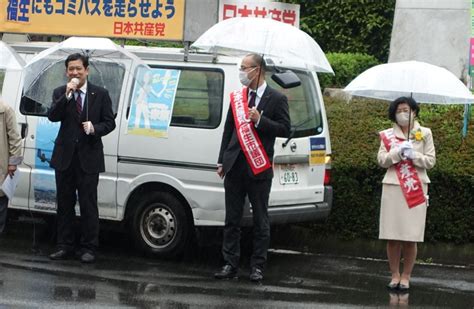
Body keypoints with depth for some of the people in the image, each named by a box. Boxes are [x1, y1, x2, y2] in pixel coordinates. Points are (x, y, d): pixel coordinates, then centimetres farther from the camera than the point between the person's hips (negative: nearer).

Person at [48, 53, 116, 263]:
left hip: (89, 158, -2)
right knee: (64, 204, 8)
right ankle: (65, 246, 16)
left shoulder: (100, 94, 3)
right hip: (65, 157, 2)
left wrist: (95, 128, -16)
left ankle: (88, 248, 4)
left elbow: (110, 122, 4)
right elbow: (52, 116, -10)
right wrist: (67, 95, -19)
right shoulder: (60, 93, 6)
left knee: (88, 205, -1)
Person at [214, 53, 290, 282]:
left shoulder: (276, 99, -2)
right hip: (235, 167, 4)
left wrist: (260, 120, -17)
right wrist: (222, 161, 11)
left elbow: (285, 129, -5)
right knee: (232, 219, 6)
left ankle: (257, 266, 10)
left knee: (260, 221, 3)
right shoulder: (236, 97, 11)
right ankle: (230, 265, 11)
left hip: (259, 169, -4)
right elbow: (228, 130, 14)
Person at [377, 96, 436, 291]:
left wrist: (413, 155, -11)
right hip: (393, 187, 1)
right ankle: (395, 275, 10)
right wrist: (398, 152, -13)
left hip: (416, 189, -1)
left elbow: (431, 161, 4)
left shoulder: (424, 133, 8)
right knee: (392, 236, -2)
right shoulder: (387, 135, 10)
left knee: (410, 237, -3)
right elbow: (381, 160, 2)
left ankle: (406, 277, 7)